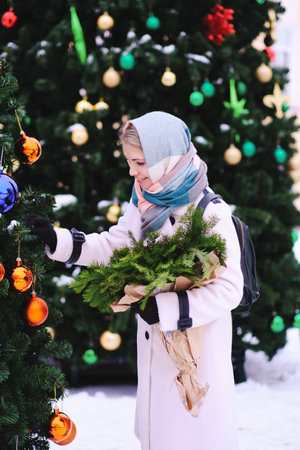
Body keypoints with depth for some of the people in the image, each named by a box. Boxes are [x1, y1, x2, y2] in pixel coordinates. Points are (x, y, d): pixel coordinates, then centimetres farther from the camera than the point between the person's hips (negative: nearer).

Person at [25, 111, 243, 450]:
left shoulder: (212, 213, -19)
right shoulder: (142, 203, 4)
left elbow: (228, 289, -21)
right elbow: (112, 245, 15)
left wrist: (164, 308, -25)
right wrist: (56, 240, 4)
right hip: (154, 344, 7)